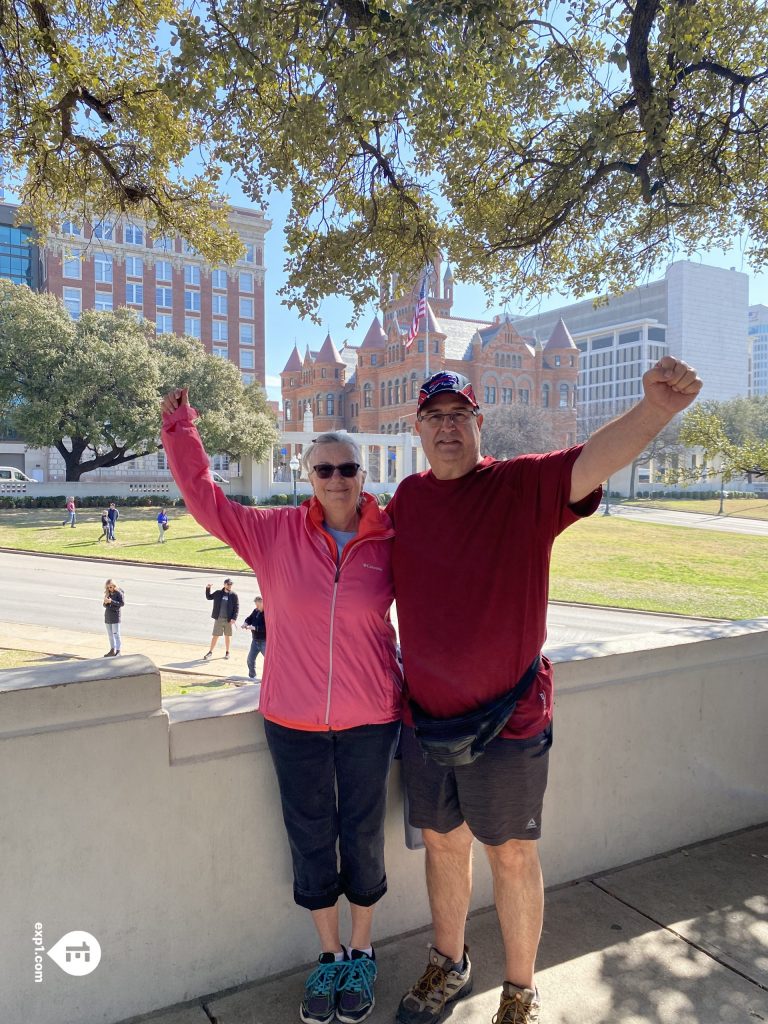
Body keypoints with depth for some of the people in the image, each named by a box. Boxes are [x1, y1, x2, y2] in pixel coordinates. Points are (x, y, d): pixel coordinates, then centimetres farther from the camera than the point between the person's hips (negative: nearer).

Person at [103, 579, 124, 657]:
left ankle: (118, 651, -6)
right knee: (110, 634, 11)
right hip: (107, 616, 7)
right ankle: (112, 650, 19)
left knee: (116, 634, -7)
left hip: (115, 616, -7)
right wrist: (105, 602, -7)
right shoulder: (108, 593, 12)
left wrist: (111, 601, -21)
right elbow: (105, 605, 17)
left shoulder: (119, 593, -7)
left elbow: (122, 603, -15)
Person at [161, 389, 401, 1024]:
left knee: (363, 838, 14)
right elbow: (206, 498, -4)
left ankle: (362, 955, 39)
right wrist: (180, 431, -7)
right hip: (294, 721, 1)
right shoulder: (276, 532, -6)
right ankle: (330, 954, 39)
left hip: (370, 719, 0)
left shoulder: (391, 543, -6)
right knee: (311, 840, 15)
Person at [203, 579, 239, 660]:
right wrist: (207, 589, 3)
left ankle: (227, 653, 25)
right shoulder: (218, 593, 2)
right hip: (218, 619, 1)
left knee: (227, 636, 10)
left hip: (228, 619, -1)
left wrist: (234, 618, -15)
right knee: (215, 635, 3)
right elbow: (209, 597, 18)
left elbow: (237, 607, -6)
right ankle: (210, 652, 14)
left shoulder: (234, 595, -4)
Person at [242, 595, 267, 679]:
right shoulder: (256, 611, 5)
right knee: (250, 658, 14)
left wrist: (254, 628, -28)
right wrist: (246, 623, -6)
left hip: (264, 641, -8)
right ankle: (252, 676, 32)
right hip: (255, 640, 8)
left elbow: (266, 627, -27)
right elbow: (250, 618, 16)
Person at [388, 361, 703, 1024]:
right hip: (425, 715, 5)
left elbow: (594, 460, -31)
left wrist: (655, 410, -49)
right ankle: (449, 967, 47)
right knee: (442, 843, 21)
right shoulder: (409, 498, 3)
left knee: (511, 853, 13)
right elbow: (369, 561, 21)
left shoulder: (527, 485, -12)